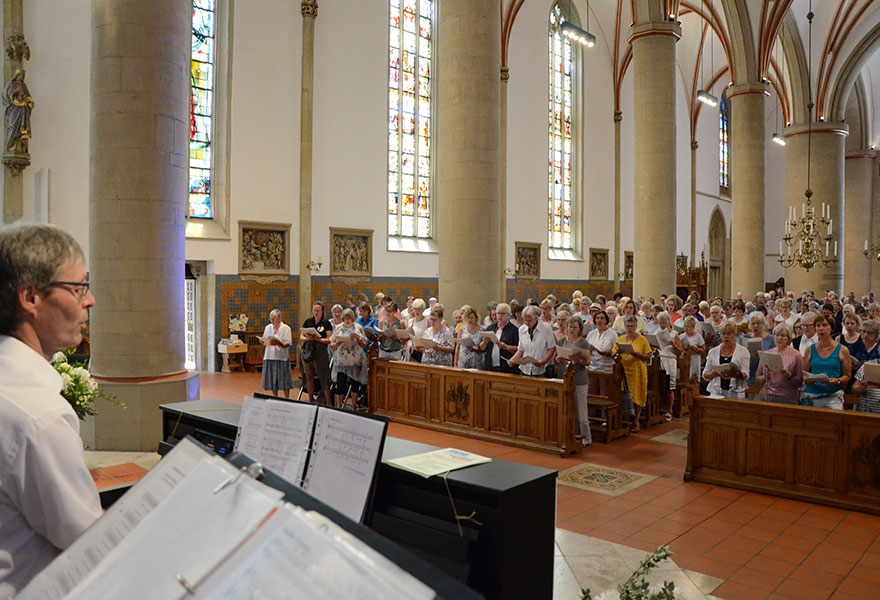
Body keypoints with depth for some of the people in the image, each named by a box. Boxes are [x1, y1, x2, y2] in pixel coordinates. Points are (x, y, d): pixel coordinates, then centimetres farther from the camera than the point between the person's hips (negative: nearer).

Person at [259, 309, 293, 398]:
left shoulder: (286, 328, -2)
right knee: (272, 380, 9)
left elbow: (288, 343, -9)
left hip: (281, 357, -4)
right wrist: (262, 341, -8)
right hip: (270, 357, 4)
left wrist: (278, 344, -26)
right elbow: (264, 342, 14)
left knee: (284, 380, -2)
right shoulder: (268, 327, 12)